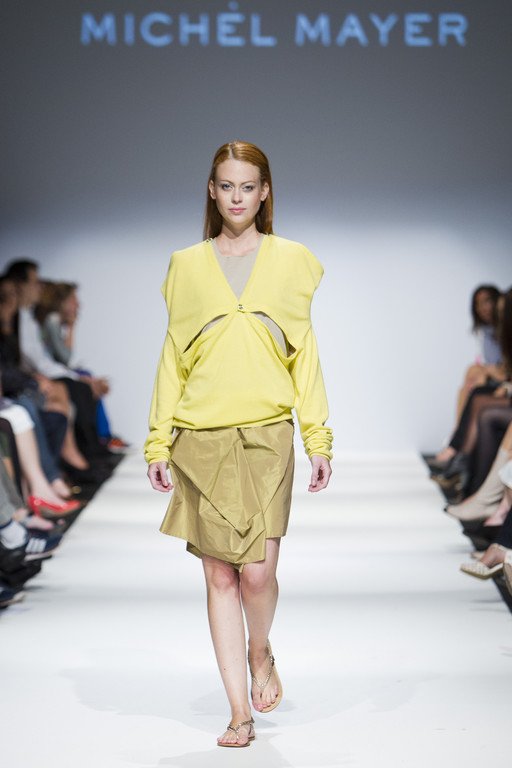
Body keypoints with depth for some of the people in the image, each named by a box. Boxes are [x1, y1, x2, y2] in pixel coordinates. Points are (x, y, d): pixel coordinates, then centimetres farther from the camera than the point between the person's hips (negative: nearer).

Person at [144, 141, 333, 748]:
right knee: (219, 573, 2)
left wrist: (318, 438, 1)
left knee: (257, 570, -11)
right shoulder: (187, 265, 9)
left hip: (266, 435, -1)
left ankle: (260, 654, 22)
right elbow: (173, 356, 10)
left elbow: (304, 354, 7)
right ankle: (239, 711, 11)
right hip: (201, 438, 1)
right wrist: (158, 442, 4)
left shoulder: (290, 260, 7)